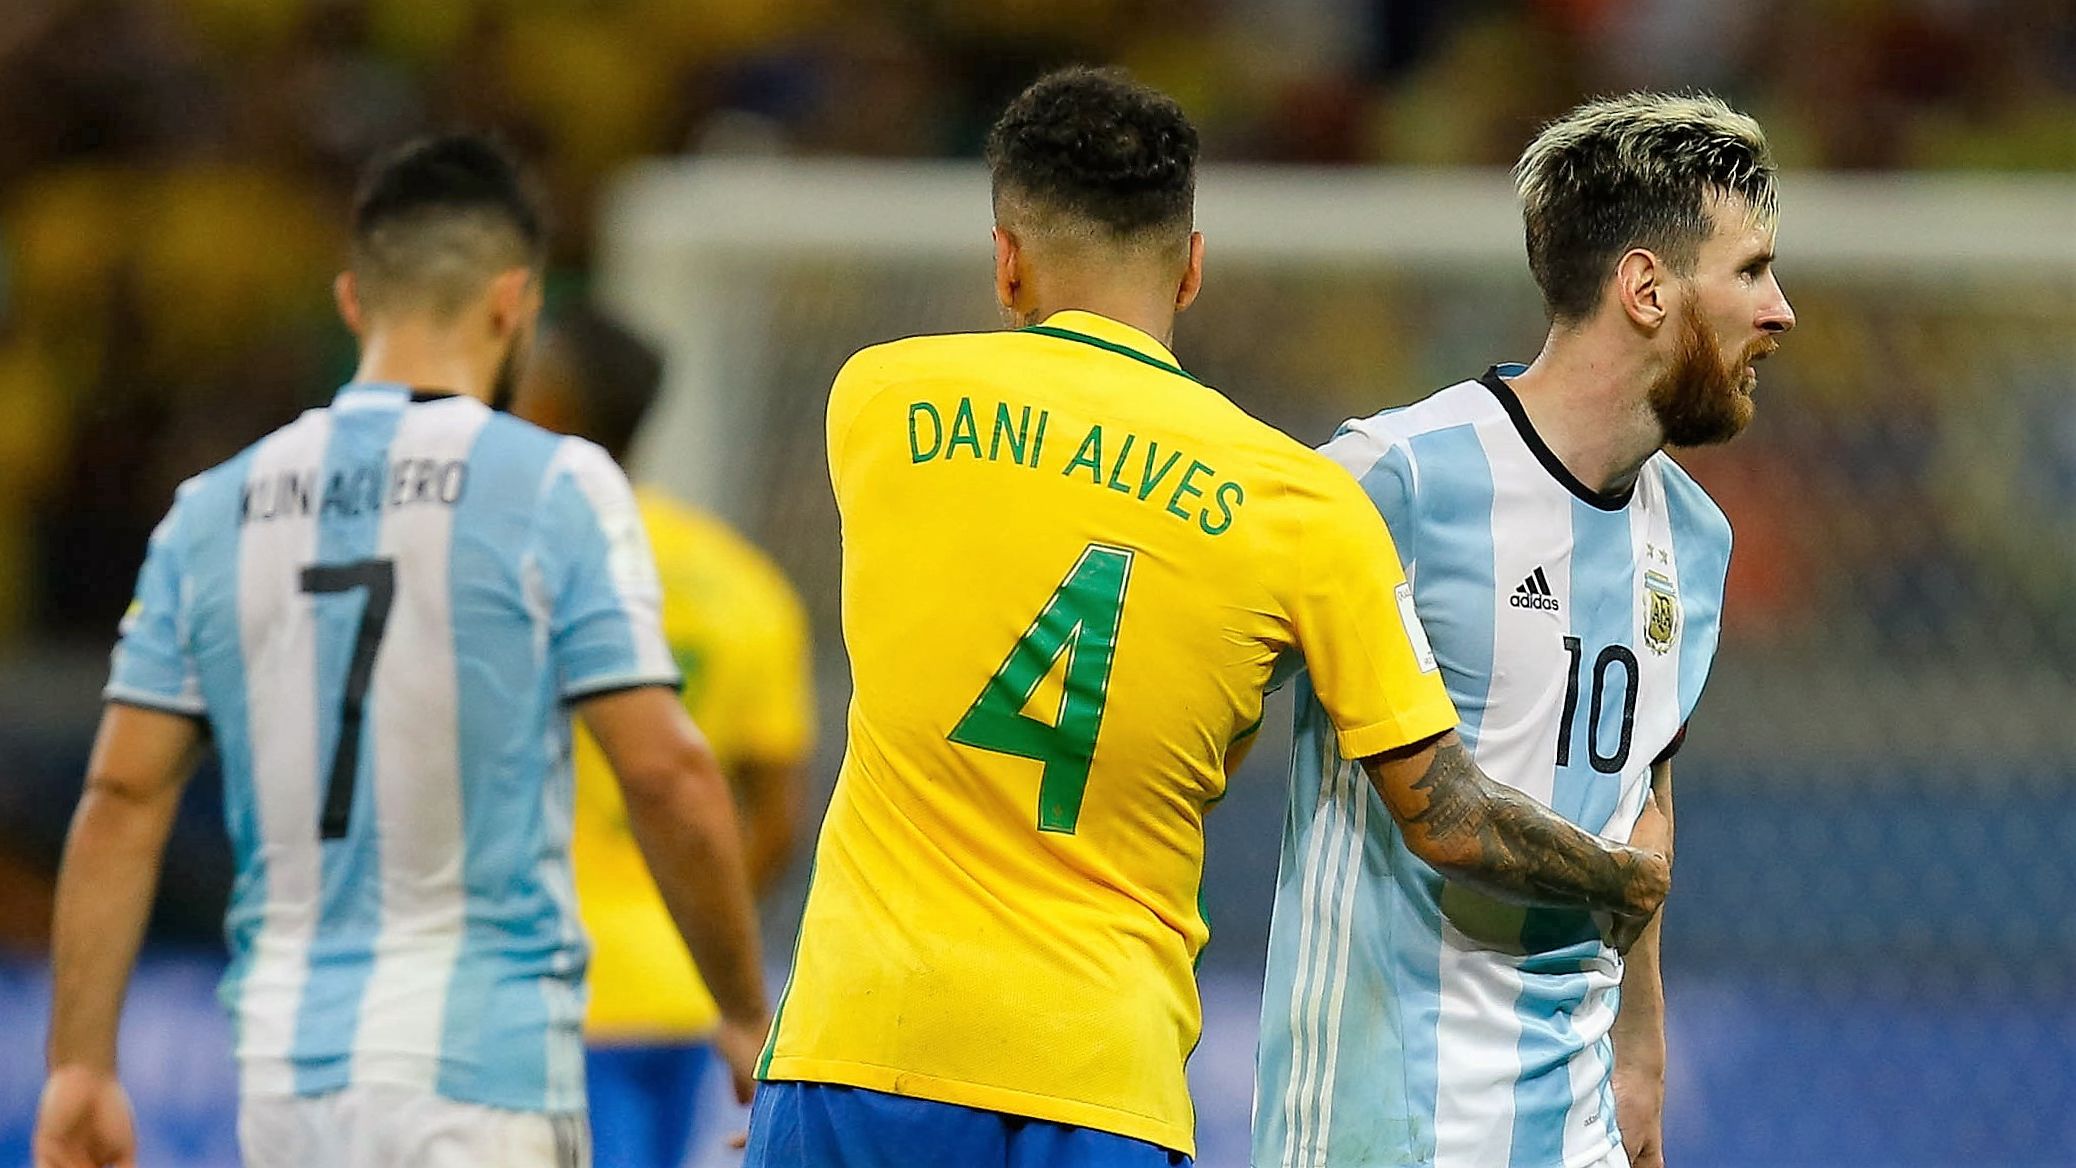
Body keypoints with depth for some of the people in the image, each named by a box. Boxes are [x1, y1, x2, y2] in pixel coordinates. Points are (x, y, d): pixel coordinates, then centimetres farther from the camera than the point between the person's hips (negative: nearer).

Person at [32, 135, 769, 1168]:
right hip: (481, 1064, -5)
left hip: (282, 1071, 5)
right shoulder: (551, 487, -4)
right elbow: (665, 772, -8)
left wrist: (81, 1066, 7)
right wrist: (745, 1015, 3)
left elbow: (123, 797, 5)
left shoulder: (214, 511, 8)